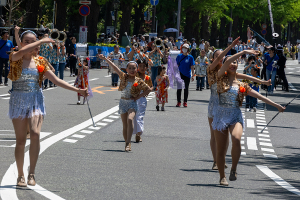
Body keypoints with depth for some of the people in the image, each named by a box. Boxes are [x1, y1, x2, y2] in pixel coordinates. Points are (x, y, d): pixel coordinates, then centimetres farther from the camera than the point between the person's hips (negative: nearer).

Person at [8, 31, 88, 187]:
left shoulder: (40, 62, 7)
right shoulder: (15, 59, -2)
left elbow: (56, 80, 8)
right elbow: (22, 52, -27)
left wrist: (77, 90, 2)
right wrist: (42, 41, -20)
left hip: (36, 101, 1)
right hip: (18, 100, -1)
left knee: (35, 134, -19)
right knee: (20, 140, 1)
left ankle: (31, 174, -11)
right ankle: (20, 176, 14)